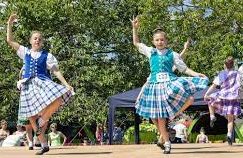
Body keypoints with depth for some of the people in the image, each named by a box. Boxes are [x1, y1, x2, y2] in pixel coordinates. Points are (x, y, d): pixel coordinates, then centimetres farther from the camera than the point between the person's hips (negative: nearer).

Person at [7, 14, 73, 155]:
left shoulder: (47, 56, 8)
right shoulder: (25, 52, 14)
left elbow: (56, 71, 4)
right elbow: (10, 40, 12)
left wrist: (66, 85, -6)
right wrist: (10, 24, 2)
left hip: (43, 83, -2)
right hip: (29, 86, 2)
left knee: (59, 98, -32)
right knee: (32, 117, -1)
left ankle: (42, 120, -10)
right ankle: (44, 145, 10)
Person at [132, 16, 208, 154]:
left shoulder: (172, 54, 9)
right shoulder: (150, 52, 13)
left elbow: (184, 69, 10)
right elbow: (136, 43, 23)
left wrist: (196, 74, -4)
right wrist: (135, 28, 13)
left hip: (171, 82, -1)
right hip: (155, 84, 1)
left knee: (189, 99, -27)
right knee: (159, 119, -1)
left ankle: (174, 116, -3)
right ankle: (167, 143, 14)